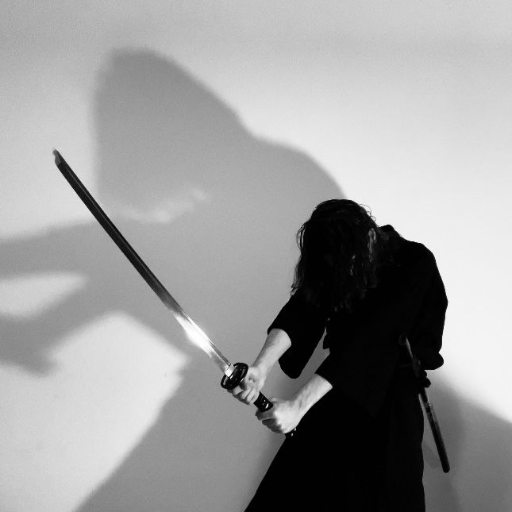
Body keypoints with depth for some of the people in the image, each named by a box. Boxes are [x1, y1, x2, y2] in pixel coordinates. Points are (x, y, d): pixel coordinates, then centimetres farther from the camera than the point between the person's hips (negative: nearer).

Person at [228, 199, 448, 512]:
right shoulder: (335, 258, -7)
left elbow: (367, 339, -31)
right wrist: (261, 368, -41)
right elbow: (301, 310, -20)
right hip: (341, 380, 4)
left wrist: (298, 406, -37)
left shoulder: (415, 265, -22)